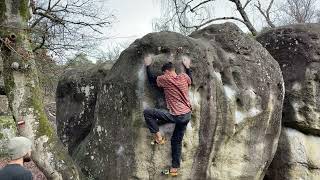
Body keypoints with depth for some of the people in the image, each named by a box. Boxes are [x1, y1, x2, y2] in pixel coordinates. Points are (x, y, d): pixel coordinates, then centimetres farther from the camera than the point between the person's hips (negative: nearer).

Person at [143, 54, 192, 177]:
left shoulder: (165, 79, -9)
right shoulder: (184, 77, 4)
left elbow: (151, 80, 10)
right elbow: (190, 79, 29)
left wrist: (148, 66, 21)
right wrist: (187, 66, 38)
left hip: (176, 116, -7)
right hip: (187, 115, 7)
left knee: (147, 113, 0)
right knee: (177, 141, 18)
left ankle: (158, 137, 4)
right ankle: (174, 169, 25)